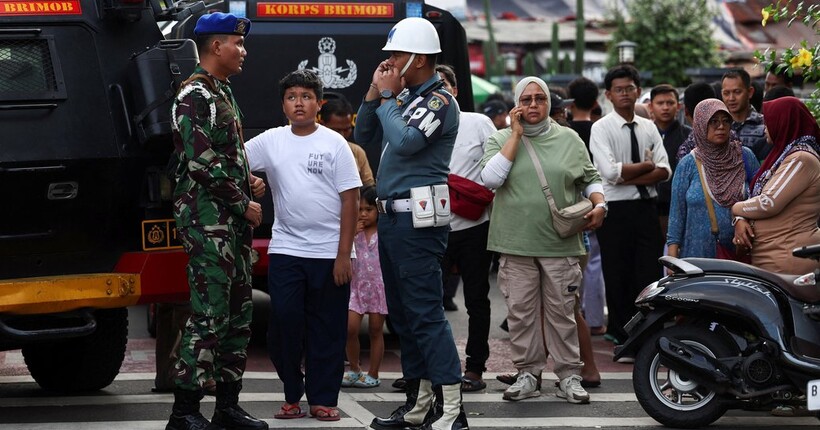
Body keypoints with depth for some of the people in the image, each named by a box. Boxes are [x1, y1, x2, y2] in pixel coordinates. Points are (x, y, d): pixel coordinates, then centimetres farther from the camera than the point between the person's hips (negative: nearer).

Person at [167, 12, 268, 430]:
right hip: (207, 219, -10)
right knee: (209, 316, -12)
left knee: (238, 314, 11)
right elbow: (202, 163, -19)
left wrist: (248, 179, 9)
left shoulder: (222, 93, 19)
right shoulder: (194, 97, -11)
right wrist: (244, 203, -12)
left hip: (234, 221, 10)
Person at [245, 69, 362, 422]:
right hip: (285, 249, 2)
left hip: (329, 252, -2)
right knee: (284, 323, -1)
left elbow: (350, 200, -3)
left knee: (327, 329, 3)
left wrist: (343, 254, -9)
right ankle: (292, 395, 12)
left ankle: (323, 399, 11)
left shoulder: (334, 143, -1)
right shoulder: (271, 141, 6)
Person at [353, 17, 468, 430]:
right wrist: (374, 93, 5)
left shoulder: (439, 101, -9)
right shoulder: (404, 97, 16)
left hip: (418, 219, -9)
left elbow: (404, 142, -23)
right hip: (391, 214, 9)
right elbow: (363, 136, 19)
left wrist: (386, 95, -11)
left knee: (425, 313, -12)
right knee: (402, 314, 13)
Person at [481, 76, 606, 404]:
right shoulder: (501, 139, 7)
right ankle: (527, 374, 13)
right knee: (521, 311, 3)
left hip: (560, 243, 0)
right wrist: (516, 134, -7)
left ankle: (569, 376, 8)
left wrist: (599, 205, -4)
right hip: (516, 242, 0)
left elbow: (590, 179, 16)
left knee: (562, 310, 2)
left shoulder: (569, 139, 10)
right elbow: (491, 178, -10)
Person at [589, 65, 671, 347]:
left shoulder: (649, 128, 11)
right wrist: (646, 166, -5)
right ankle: (623, 339, 10)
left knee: (649, 276, 1)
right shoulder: (601, 128, -3)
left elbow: (665, 171, 1)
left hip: (646, 208, 4)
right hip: (616, 210, -4)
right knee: (618, 279, 2)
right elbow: (611, 171, -16)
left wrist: (629, 176, -12)